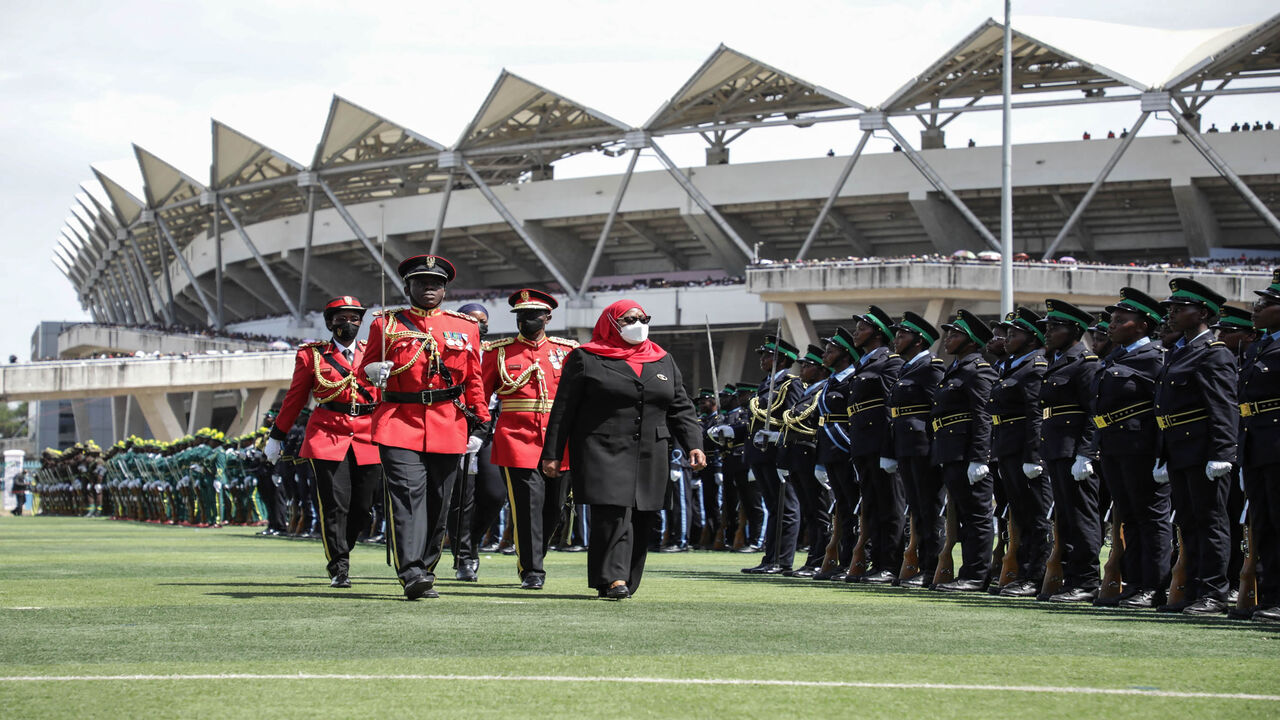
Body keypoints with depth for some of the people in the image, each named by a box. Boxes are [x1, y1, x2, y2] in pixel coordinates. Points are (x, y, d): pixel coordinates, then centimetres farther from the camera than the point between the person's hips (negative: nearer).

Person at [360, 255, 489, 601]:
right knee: (407, 494, -16)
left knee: (438, 503, 6)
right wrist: (374, 372, -11)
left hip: (448, 427, 3)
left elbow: (474, 380, 16)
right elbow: (366, 366, 13)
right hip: (400, 422, -3)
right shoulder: (387, 323, 8)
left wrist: (479, 422, 10)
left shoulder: (465, 328, 13)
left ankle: (426, 570, 18)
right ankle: (411, 573, -23)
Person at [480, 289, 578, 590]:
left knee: (552, 509, 8)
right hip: (516, 439, -3)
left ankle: (533, 557, 30)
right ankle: (531, 571, -4)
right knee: (528, 504, -11)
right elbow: (479, 394, 8)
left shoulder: (567, 351, 10)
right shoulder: (499, 352, 7)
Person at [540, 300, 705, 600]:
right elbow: (563, 409, 2)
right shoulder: (585, 358, 4)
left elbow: (681, 408, 16)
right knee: (613, 513, -18)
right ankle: (613, 578, -20)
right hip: (603, 453, -5)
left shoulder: (663, 361, 18)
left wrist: (693, 445, 2)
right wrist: (552, 454, -3)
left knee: (641, 522, 3)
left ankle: (627, 582, 12)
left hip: (650, 458, 5)